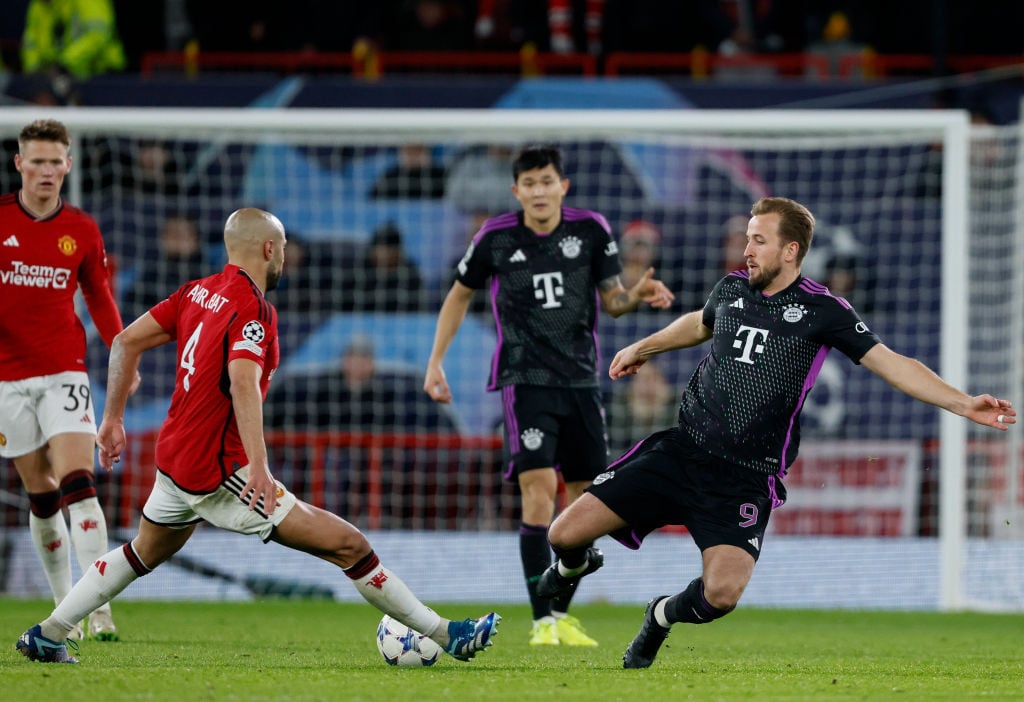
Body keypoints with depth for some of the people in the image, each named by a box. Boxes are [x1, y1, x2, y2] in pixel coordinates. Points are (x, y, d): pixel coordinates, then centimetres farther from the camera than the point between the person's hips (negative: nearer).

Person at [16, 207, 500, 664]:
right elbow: (243, 384, -33)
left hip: (173, 458, 9)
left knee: (143, 553, 35)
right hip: (219, 475, -9)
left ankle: (46, 636, 37)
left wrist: (113, 418, 18)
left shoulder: (198, 292, 7)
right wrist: (258, 465, -42)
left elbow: (126, 341, 11)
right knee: (348, 546, -8)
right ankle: (443, 634, -8)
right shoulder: (253, 310, -17)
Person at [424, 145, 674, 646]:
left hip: (580, 380, 3)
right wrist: (435, 362, 7)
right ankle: (542, 622, -16)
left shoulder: (590, 230, 0)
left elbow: (612, 299, 7)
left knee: (584, 498, 4)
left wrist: (637, 296, -16)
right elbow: (460, 295, 11)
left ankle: (562, 614, 19)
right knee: (539, 485, -18)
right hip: (524, 379, -3)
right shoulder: (495, 238, -4)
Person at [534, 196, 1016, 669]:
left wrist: (963, 405, -19)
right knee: (566, 532, -6)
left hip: (746, 479, -3)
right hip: (681, 451, 3)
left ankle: (663, 615, 12)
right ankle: (575, 565, 34)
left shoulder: (822, 311, -4)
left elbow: (891, 364, -8)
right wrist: (643, 348, 41)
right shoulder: (732, 289, 9)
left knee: (722, 593, -25)